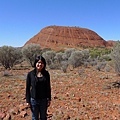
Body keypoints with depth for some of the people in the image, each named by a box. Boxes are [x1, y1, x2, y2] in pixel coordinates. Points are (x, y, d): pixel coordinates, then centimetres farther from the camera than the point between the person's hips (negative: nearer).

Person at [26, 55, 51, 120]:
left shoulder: (46, 74, -3)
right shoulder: (30, 74, -8)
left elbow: (48, 87, 3)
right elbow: (27, 88, -4)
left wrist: (49, 99, 4)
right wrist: (28, 101, -4)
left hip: (44, 100, 2)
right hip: (34, 100, -1)